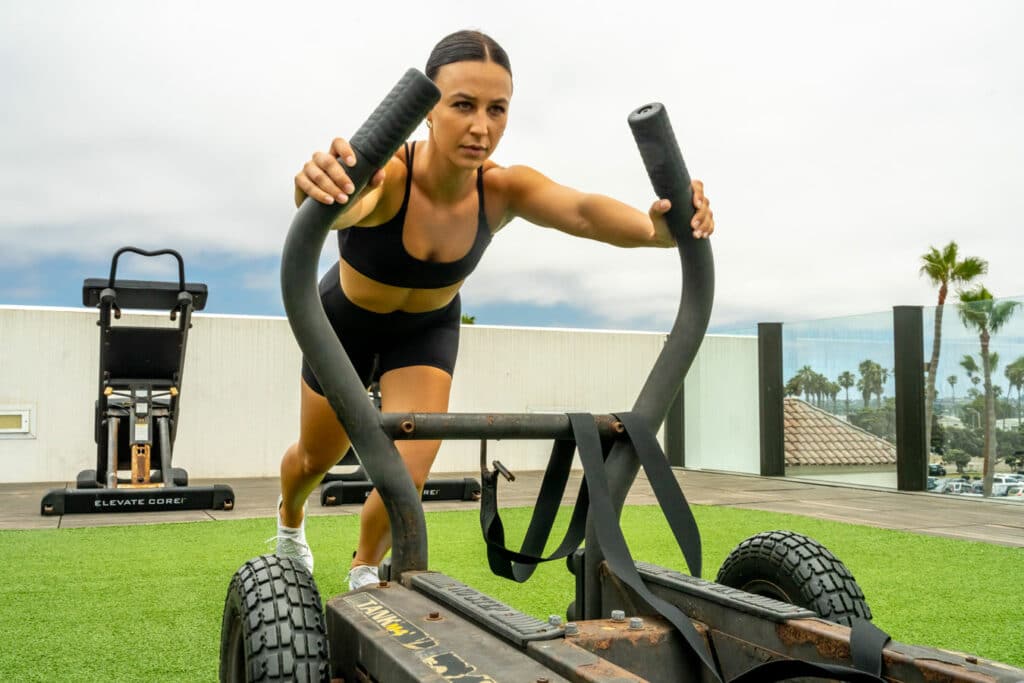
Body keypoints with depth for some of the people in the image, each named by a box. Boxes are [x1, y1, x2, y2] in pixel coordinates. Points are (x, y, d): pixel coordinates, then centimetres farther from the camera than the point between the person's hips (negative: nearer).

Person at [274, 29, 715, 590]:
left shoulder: (503, 189, -30)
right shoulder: (384, 172, -38)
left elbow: (581, 210, -50)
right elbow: (343, 206, -62)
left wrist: (655, 227, -71)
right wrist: (318, 190, -87)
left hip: (428, 328, 2)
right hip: (346, 321, -1)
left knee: (408, 475, -9)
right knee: (317, 457, 17)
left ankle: (365, 569, 25)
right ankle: (289, 517, 56)